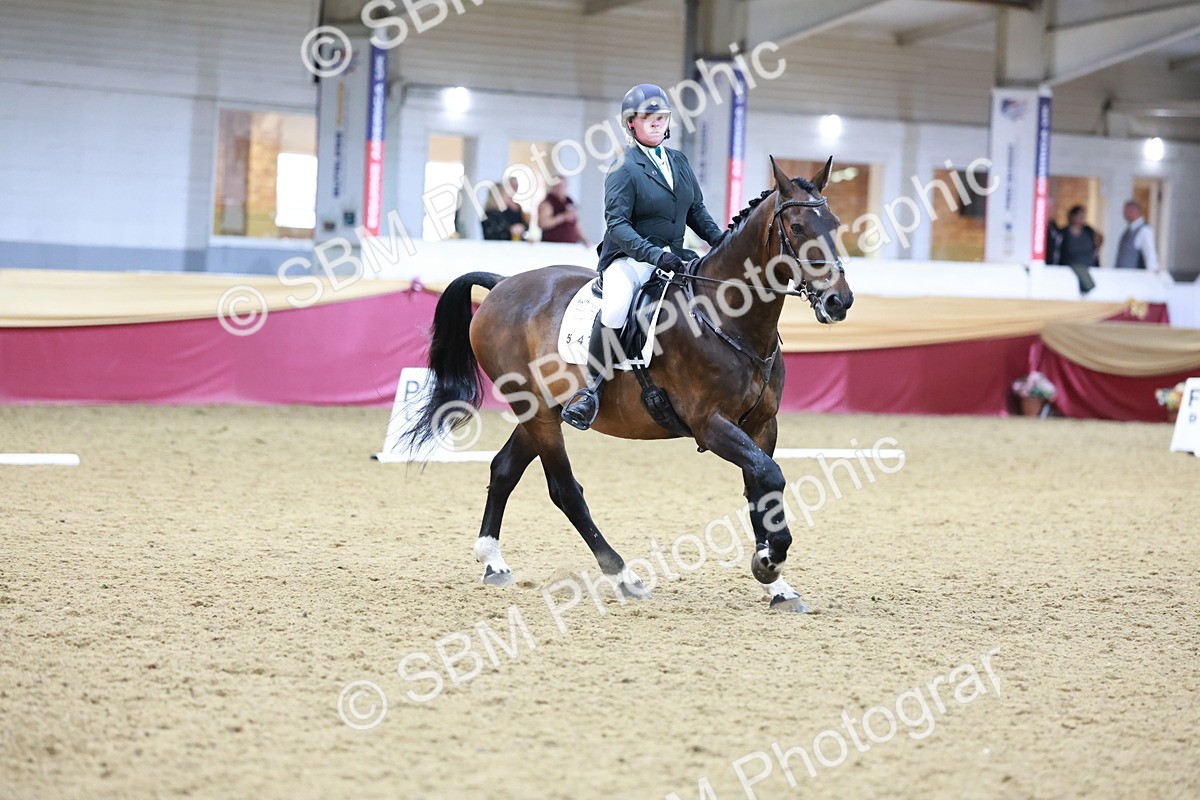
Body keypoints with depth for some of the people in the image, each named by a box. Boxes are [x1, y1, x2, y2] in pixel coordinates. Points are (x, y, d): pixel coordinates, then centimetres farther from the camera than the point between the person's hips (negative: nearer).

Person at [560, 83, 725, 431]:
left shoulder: (680, 162, 12)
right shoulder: (624, 169, -8)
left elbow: (696, 211, 19)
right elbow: (617, 224, -16)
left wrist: (722, 242, 3)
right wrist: (653, 253, -29)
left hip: (673, 259, 7)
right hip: (629, 261, -7)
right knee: (614, 310, -35)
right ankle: (592, 388, -21)